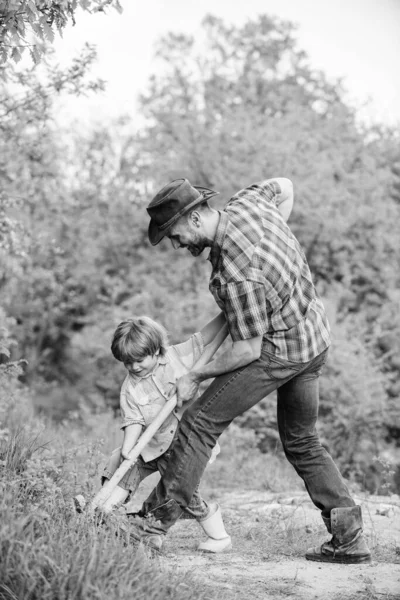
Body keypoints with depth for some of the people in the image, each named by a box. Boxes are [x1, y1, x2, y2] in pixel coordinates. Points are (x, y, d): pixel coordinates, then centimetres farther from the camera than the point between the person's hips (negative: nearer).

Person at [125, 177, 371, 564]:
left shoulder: (238, 276, -31)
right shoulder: (246, 202, -7)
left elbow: (249, 350, -23)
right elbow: (284, 187, 15)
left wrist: (196, 376, -10)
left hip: (280, 351, -10)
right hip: (316, 337, 10)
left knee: (201, 421, -4)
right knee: (302, 442, 18)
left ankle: (158, 516, 0)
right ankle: (348, 537, 15)